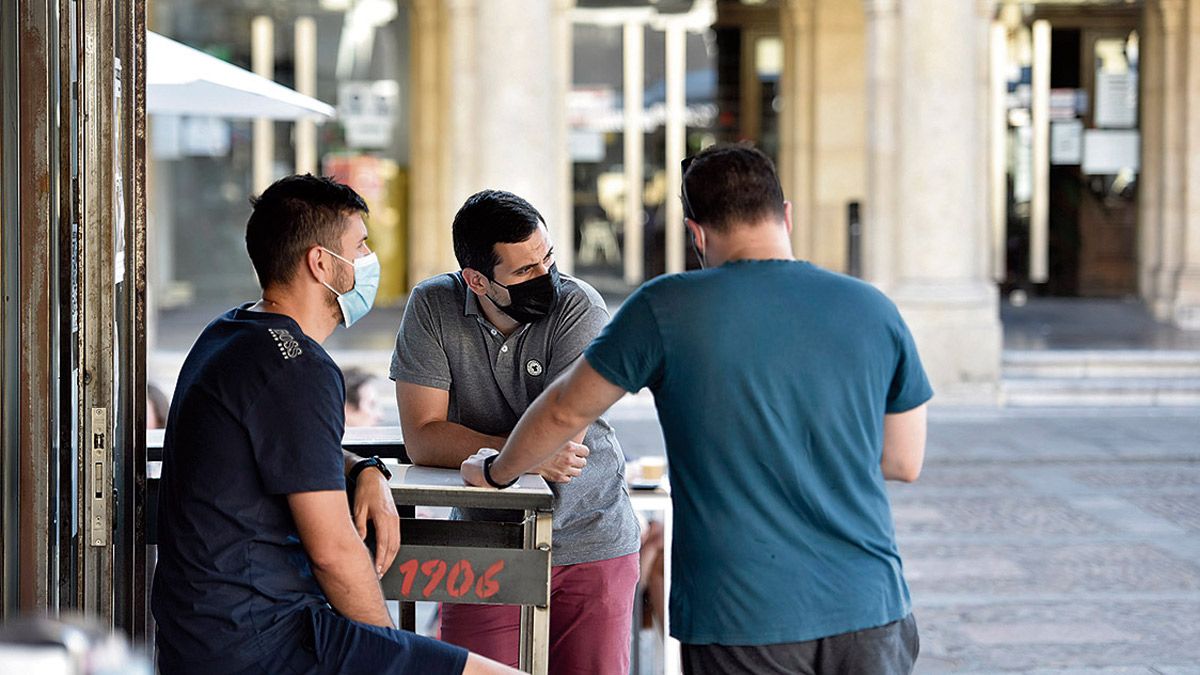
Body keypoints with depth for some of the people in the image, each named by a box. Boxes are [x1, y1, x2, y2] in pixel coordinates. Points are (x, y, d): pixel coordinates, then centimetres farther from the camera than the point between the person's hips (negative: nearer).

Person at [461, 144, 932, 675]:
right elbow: (904, 462, 12)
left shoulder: (668, 309, -4)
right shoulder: (874, 311, 3)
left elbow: (566, 410, 7)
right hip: (868, 614, 2)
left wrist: (496, 471, 25)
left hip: (742, 624, -2)